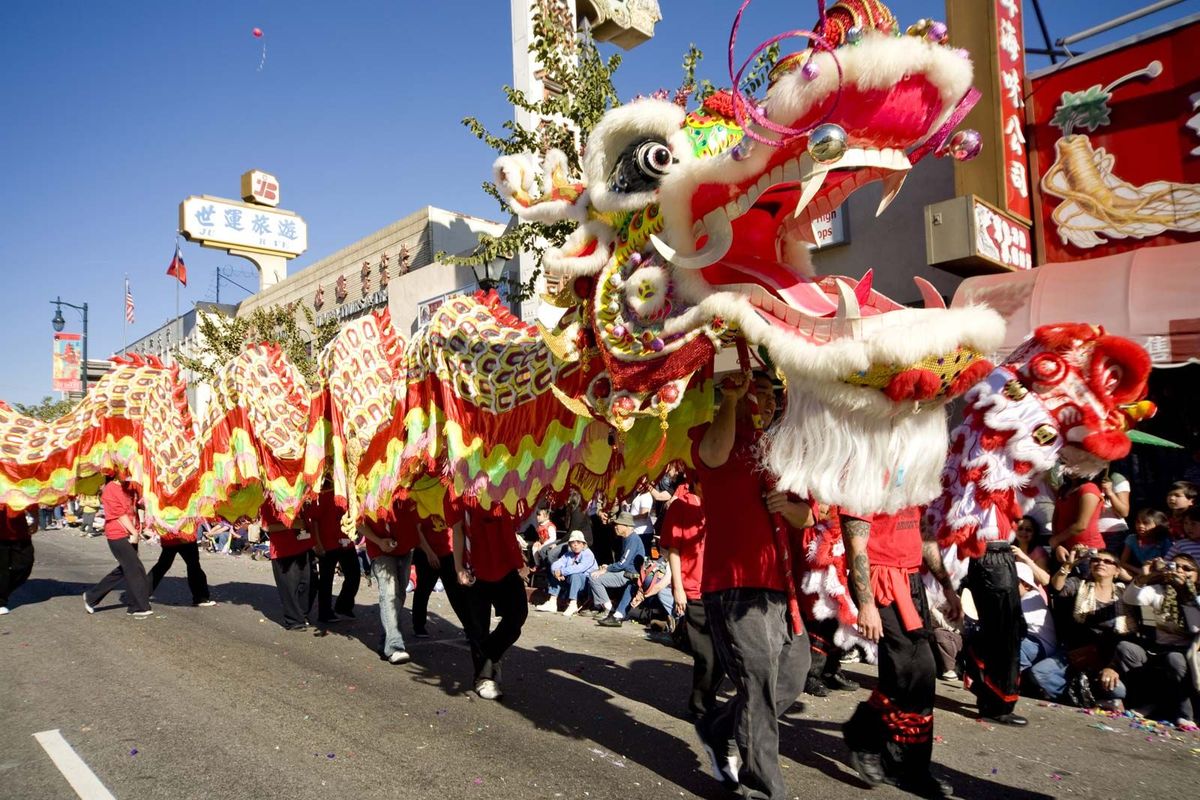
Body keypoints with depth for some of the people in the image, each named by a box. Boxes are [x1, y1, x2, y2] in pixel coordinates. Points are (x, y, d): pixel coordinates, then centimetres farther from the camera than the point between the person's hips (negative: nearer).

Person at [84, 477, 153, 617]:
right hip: (118, 536, -8)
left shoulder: (130, 486, 9)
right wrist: (134, 533, -12)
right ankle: (139, 606, 4)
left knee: (123, 570, 14)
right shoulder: (110, 489, -11)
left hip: (131, 535, 8)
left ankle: (91, 596, 28)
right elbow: (121, 515, -13)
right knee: (135, 569, -5)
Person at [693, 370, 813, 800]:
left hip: (779, 584, 8)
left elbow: (805, 518, 19)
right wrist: (731, 398, -22)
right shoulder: (714, 435, -1)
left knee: (792, 676, 13)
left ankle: (717, 730, 32)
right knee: (759, 684, -7)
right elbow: (714, 455, -28)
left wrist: (787, 504, -2)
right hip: (735, 582, -8)